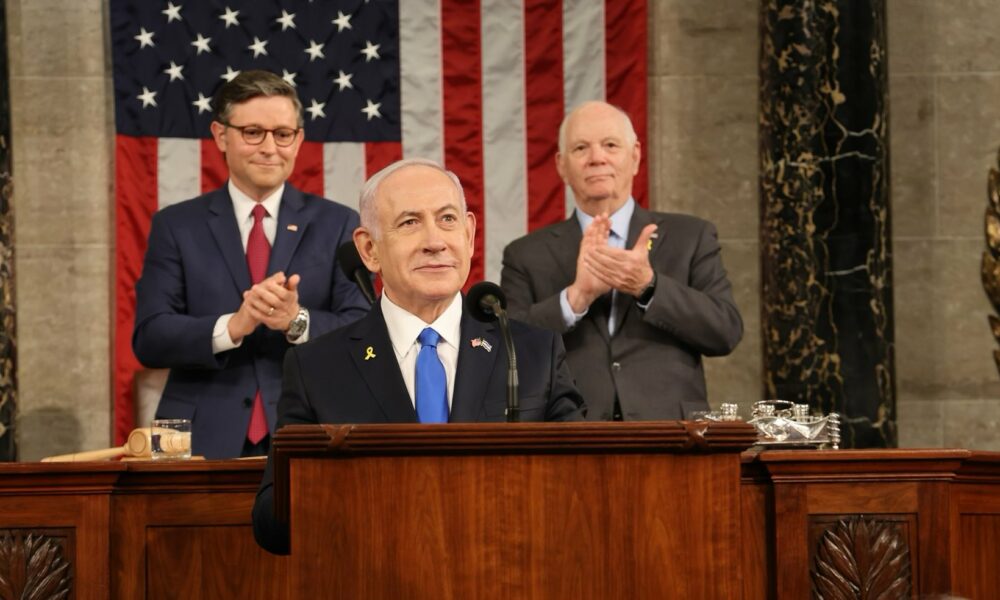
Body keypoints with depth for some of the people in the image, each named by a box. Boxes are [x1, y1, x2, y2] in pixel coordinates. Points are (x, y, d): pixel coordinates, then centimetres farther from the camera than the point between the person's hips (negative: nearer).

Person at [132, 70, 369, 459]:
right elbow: (149, 339, -3)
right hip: (205, 439, 0)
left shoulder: (337, 224, 6)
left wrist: (297, 321, -20)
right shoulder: (176, 226, 6)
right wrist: (233, 326, -19)